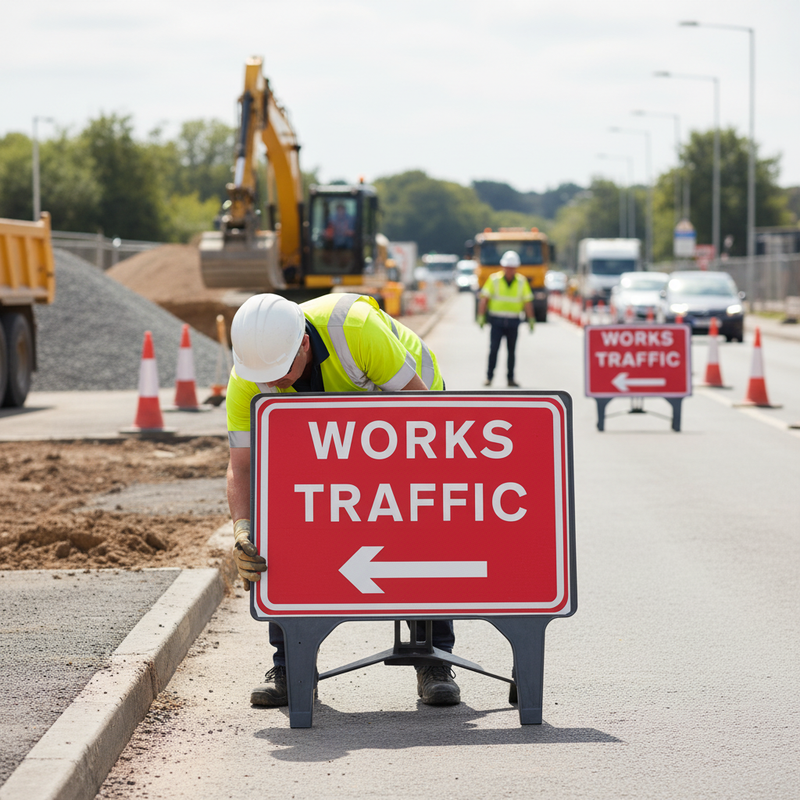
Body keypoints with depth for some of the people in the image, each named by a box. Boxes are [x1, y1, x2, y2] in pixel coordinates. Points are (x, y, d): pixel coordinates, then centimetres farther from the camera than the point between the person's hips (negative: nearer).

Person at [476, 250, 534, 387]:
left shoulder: (521, 282, 4)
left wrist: (531, 320, 2)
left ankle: (511, 378, 13)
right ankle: (489, 377, -1)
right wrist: (481, 316, -10)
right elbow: (484, 299, -3)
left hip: (513, 321, 2)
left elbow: (527, 302, 6)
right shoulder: (494, 279, -2)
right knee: (493, 349, -8)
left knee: (512, 351, 6)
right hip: (496, 320, -2)